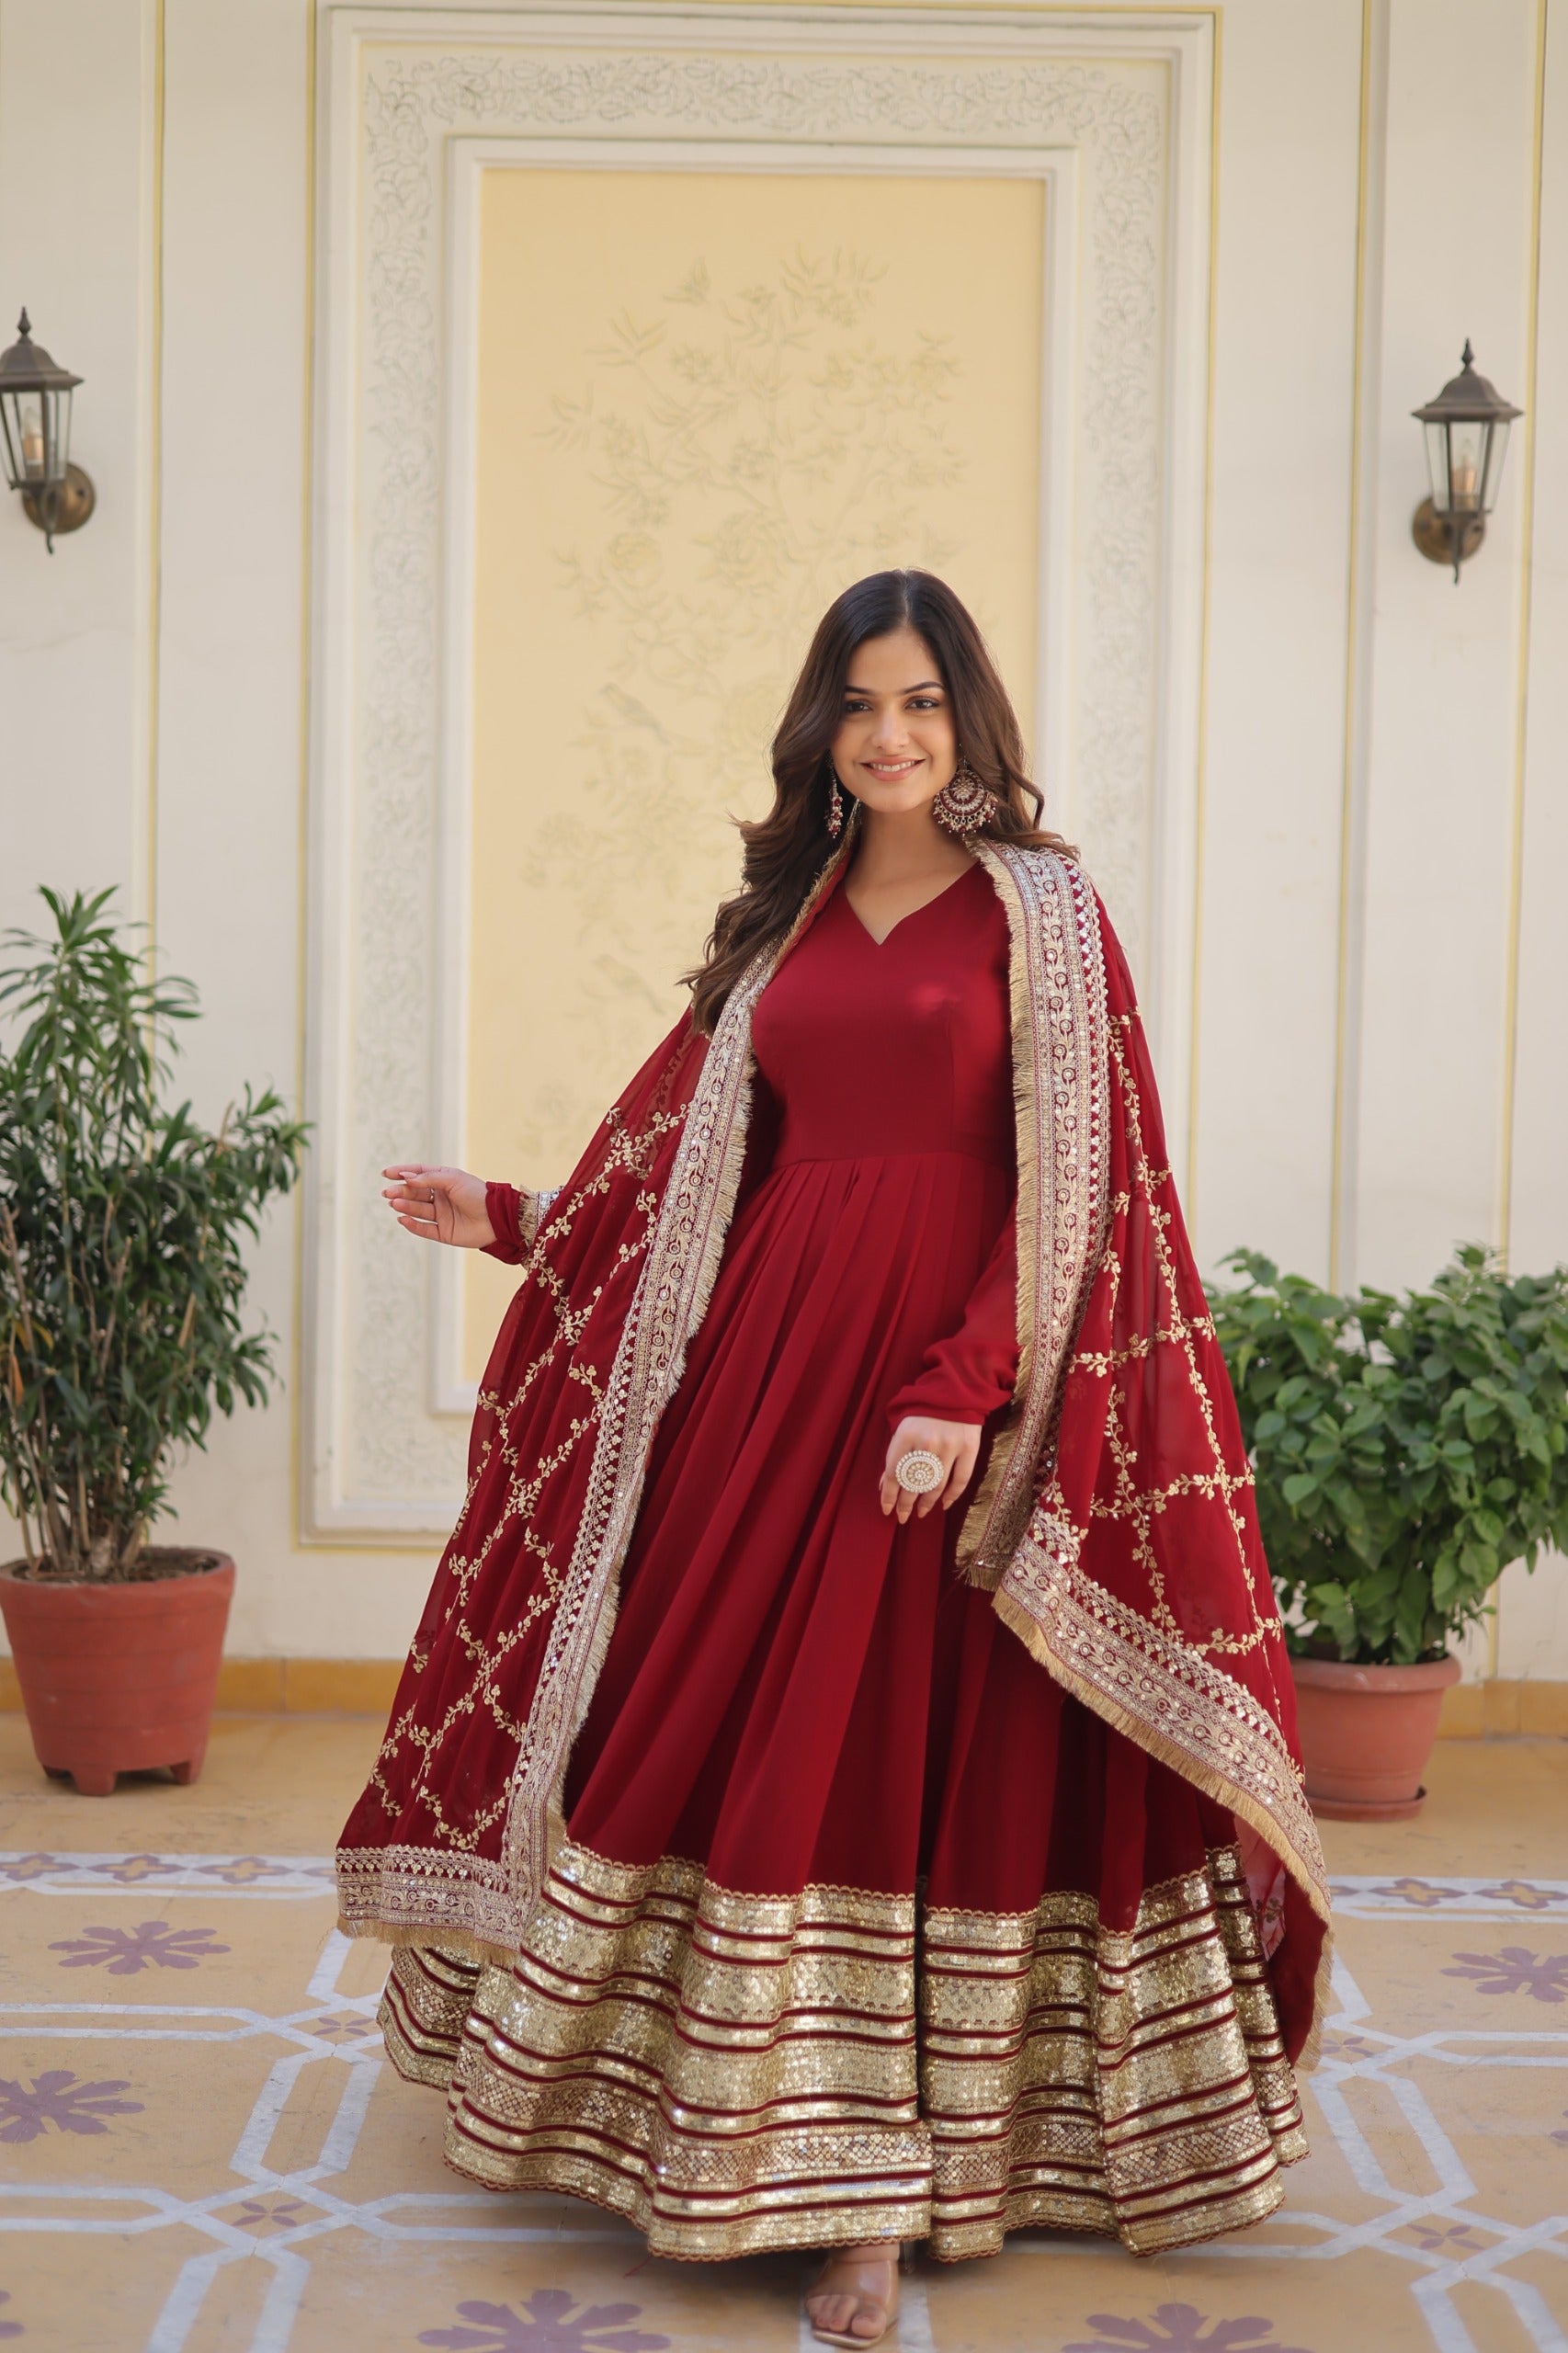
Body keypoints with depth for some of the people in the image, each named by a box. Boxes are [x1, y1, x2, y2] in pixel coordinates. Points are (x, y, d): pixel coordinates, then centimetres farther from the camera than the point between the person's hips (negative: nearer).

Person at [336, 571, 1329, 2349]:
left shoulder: (1038, 905, 0)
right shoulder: (784, 920, 15)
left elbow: (1072, 1180, -7)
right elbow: (687, 1160, 18)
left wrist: (968, 1388, -17)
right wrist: (513, 1222, 12)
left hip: (958, 1355, -4)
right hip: (771, 1353, 5)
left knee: (917, 1755, -4)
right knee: (724, 1725, 3)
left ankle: (882, 2193, 3)